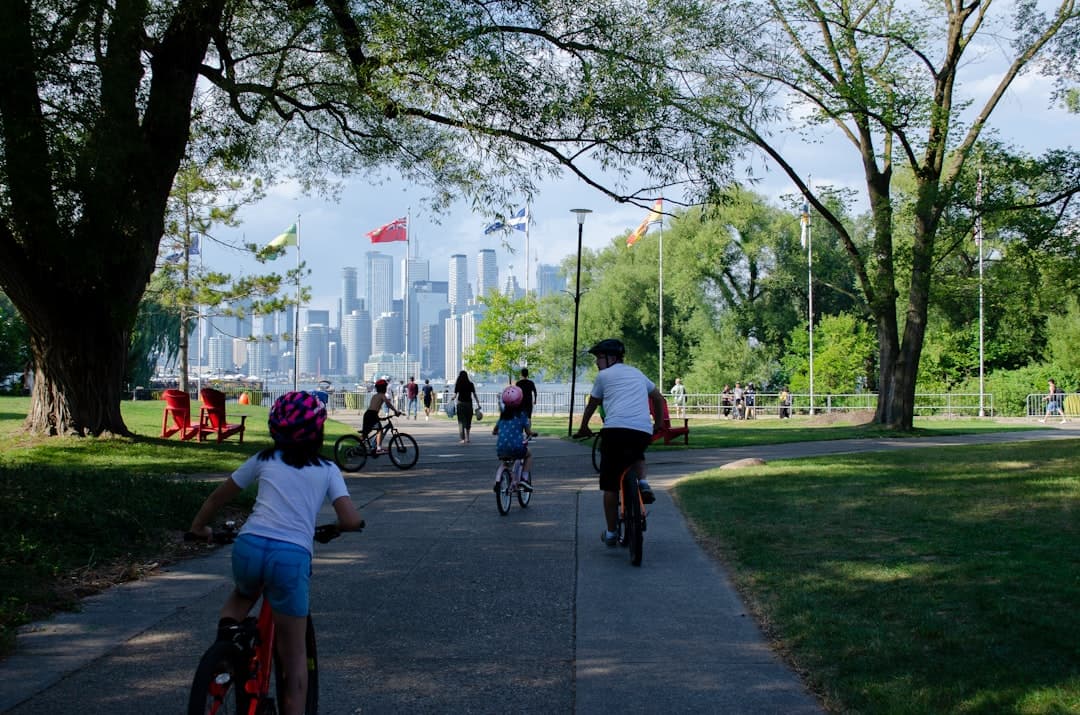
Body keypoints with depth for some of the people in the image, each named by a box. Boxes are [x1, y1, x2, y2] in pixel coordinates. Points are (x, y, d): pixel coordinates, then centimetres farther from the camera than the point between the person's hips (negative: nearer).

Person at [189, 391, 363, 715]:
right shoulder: (327, 469, 12)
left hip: (250, 546, 2)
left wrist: (199, 527, 43)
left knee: (243, 595, 37)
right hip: (292, 557, -2)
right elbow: (352, 520, 1)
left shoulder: (264, 459, 17)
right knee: (294, 653, 13)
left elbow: (219, 496, 26)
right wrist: (331, 528, 23)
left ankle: (227, 629, 7)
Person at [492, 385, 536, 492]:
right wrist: (533, 434, 22)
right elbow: (528, 432, 1)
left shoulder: (503, 415, 12)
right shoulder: (522, 414, 0)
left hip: (501, 449, 4)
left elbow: (494, 431, 18)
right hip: (516, 448, -4)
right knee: (529, 455, 28)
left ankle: (497, 480, 12)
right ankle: (525, 478, 11)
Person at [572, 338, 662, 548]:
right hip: (643, 431, 4)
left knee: (610, 485, 8)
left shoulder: (603, 376, 13)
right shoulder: (637, 374, 27)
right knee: (637, 454, 38)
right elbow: (658, 398, 33)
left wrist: (583, 428, 37)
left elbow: (591, 406, 22)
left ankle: (611, 533, 11)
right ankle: (643, 483, 9)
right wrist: (658, 425, 44)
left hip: (615, 429, -4)